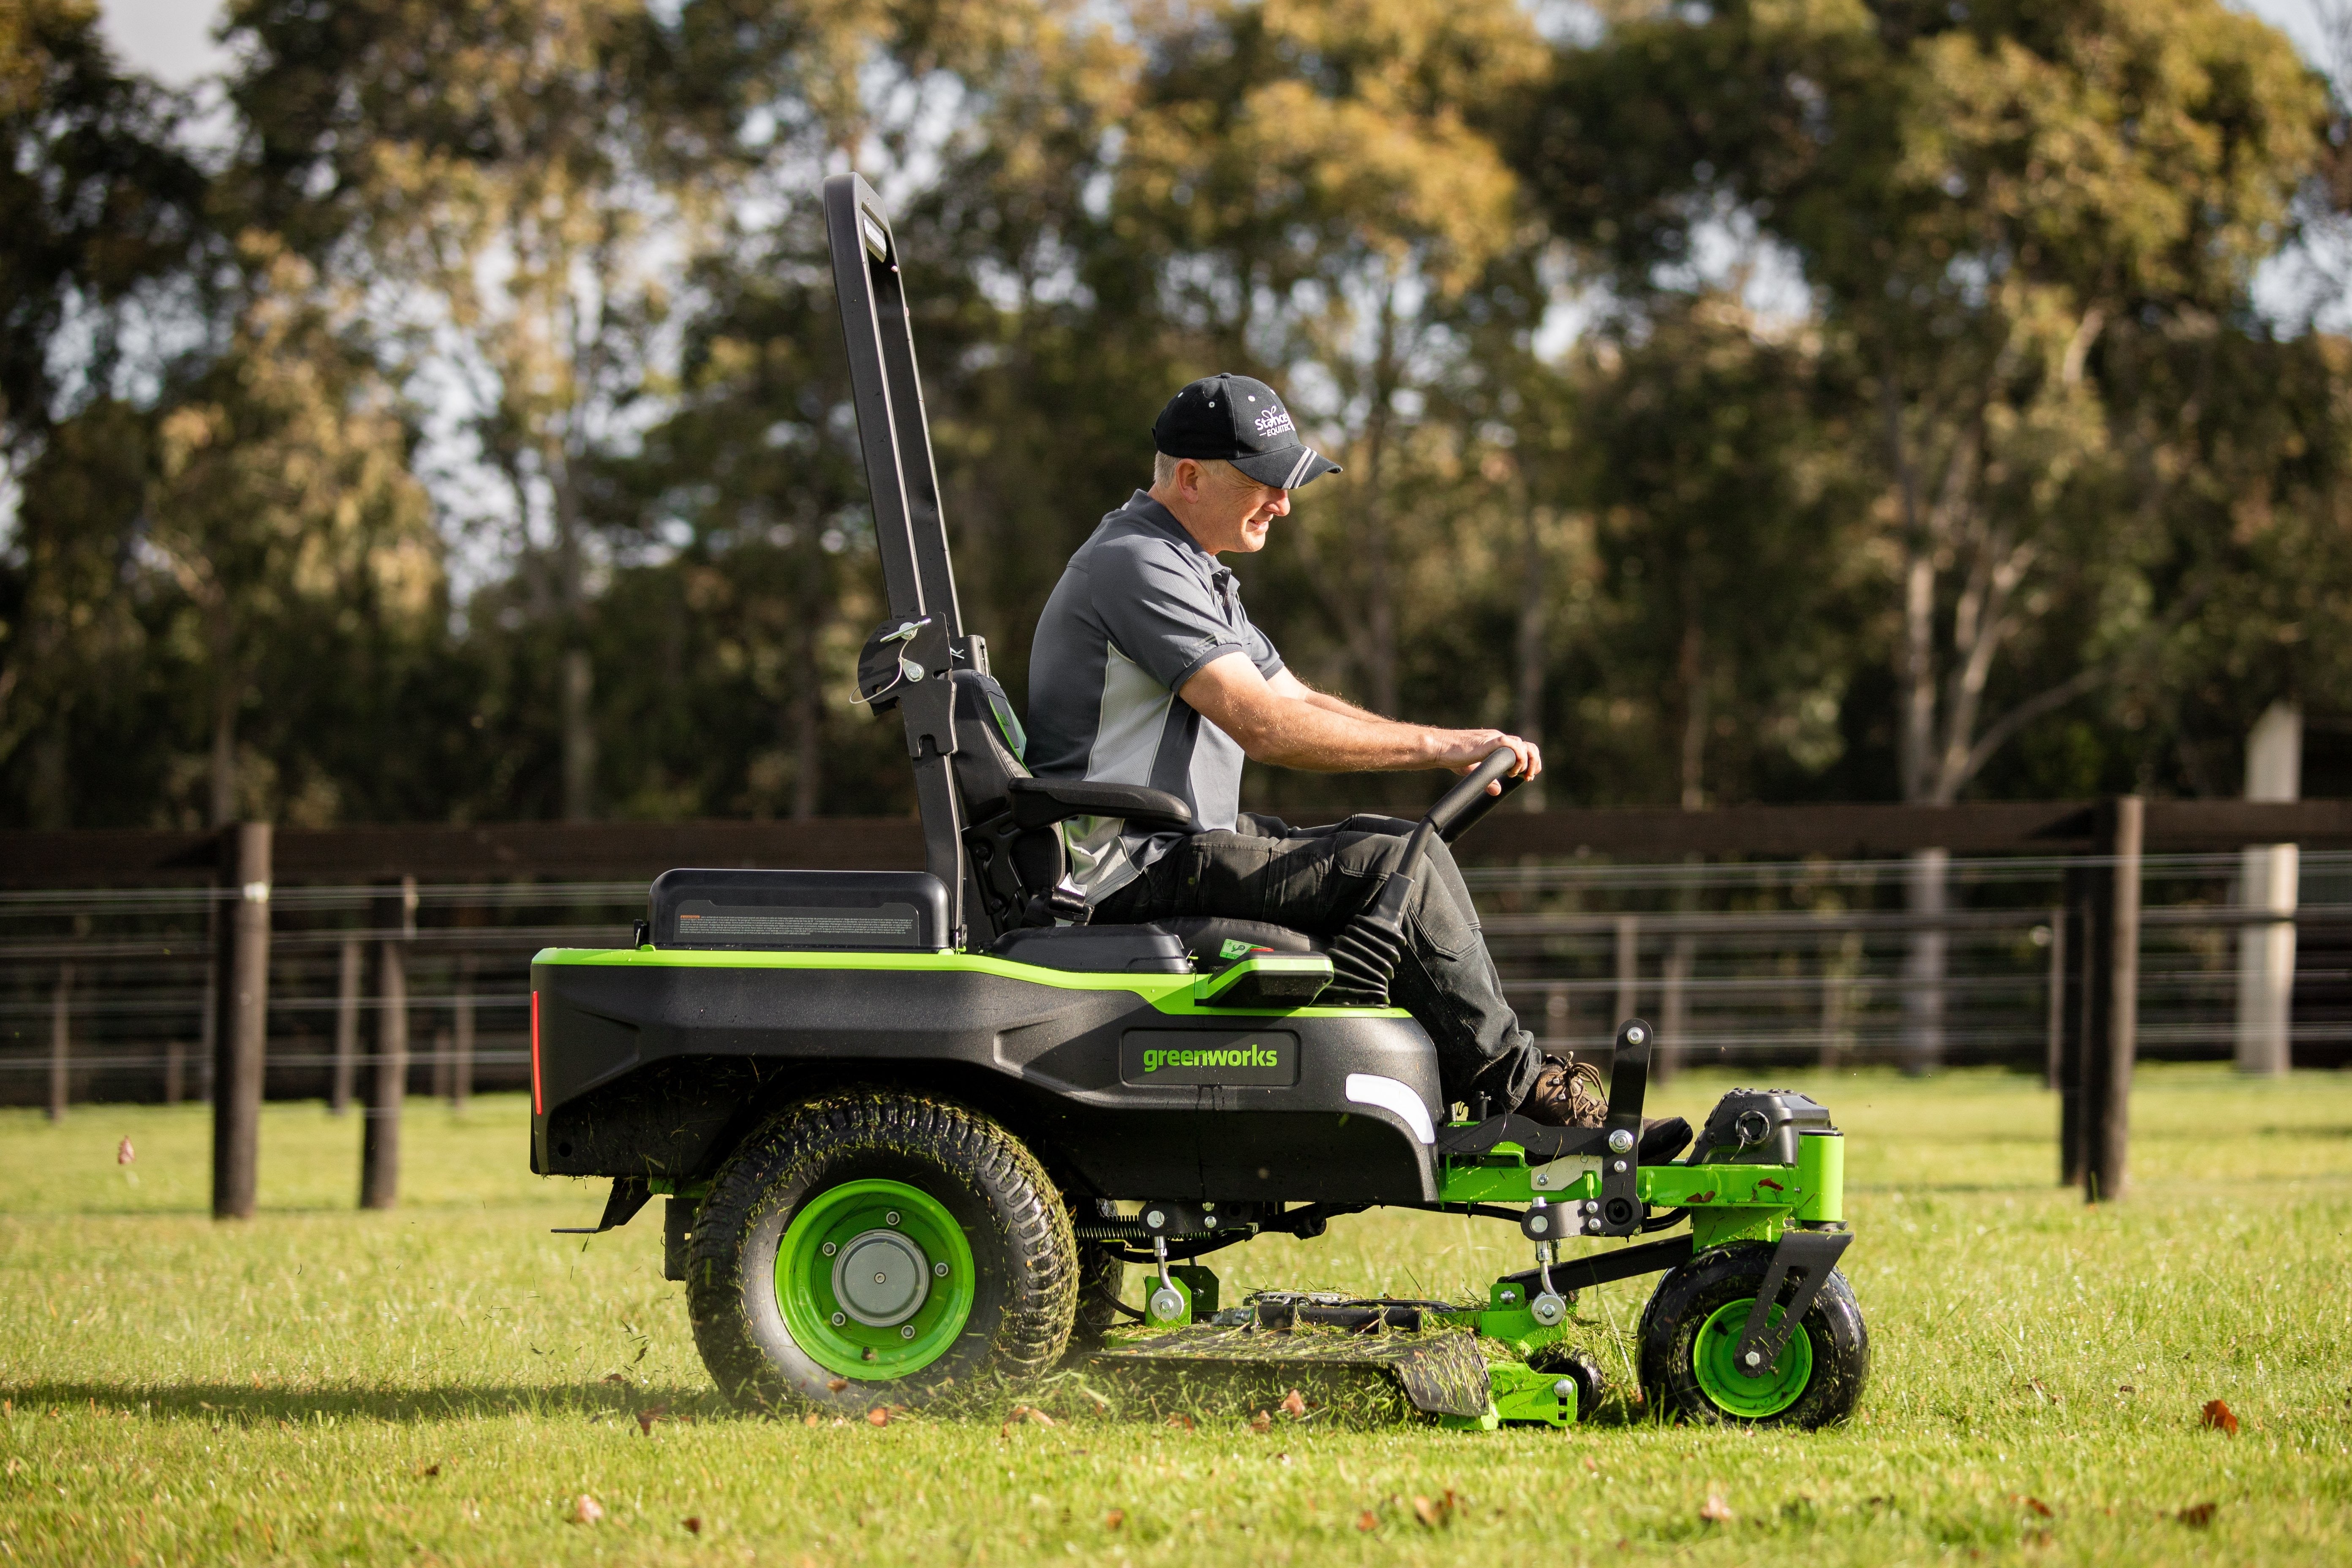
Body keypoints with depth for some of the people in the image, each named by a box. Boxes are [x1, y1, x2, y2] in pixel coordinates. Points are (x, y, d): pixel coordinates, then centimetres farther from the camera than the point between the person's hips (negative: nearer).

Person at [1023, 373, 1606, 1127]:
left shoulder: (1195, 571, 18)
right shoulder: (1138, 565, -18)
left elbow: (1297, 700, 20)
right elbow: (1265, 727, -25)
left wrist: (1456, 746, 5)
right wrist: (1439, 747, -20)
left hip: (1184, 844, 11)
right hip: (1132, 873, -11)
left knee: (1403, 845, 8)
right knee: (1400, 869, -17)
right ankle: (1514, 1082, -4)